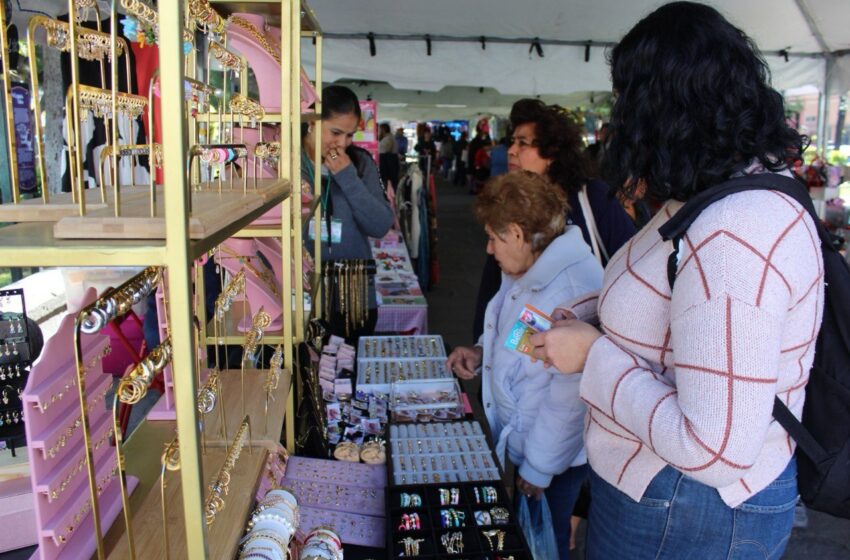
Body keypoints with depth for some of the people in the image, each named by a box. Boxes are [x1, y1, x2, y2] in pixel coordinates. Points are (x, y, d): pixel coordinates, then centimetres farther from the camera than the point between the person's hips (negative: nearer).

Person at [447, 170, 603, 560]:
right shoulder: (530, 269, 0)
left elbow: (569, 399, -29)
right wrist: (482, 352, 1)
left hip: (550, 460, -9)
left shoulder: (573, 290, -33)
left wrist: (538, 470, -19)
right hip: (513, 440, 9)